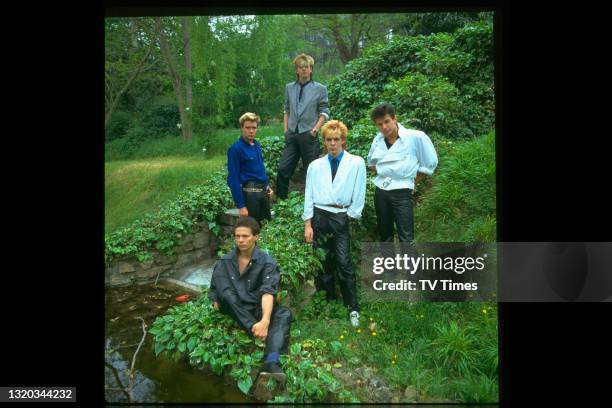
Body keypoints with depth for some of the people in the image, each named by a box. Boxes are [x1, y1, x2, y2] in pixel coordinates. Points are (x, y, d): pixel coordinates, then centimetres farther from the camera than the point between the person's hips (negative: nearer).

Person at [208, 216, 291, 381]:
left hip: (256, 310, -1)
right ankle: (256, 330, -33)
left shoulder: (267, 262, -9)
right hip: (233, 311, 2)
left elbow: (268, 292, -24)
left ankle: (271, 362, -52)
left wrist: (265, 321, -40)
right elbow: (214, 290, 5)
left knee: (284, 314, -30)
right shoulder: (225, 261, 2)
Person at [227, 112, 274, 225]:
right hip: (250, 193, -7)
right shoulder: (236, 148, -12)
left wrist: (267, 186, 13)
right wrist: (241, 206, -17)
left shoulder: (257, 145, 9)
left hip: (263, 191, 7)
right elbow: (233, 178, -15)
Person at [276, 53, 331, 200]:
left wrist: (315, 129, -10)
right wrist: (286, 129, 6)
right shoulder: (289, 87, 12)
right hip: (292, 134, 3)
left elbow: (324, 112, 1)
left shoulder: (320, 89, 2)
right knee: (283, 169, 0)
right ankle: (281, 199, 11)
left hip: (308, 134, -3)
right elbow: (287, 110, 16)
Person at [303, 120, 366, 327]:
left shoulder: (356, 163, 1)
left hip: (341, 217, -3)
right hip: (319, 216, 3)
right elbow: (309, 195, 7)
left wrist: (351, 216, -1)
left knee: (344, 263, -9)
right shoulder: (315, 165, 9)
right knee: (323, 262, 9)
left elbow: (359, 194, 2)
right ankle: (328, 302, 24)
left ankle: (353, 308, 2)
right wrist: (307, 224, 2)